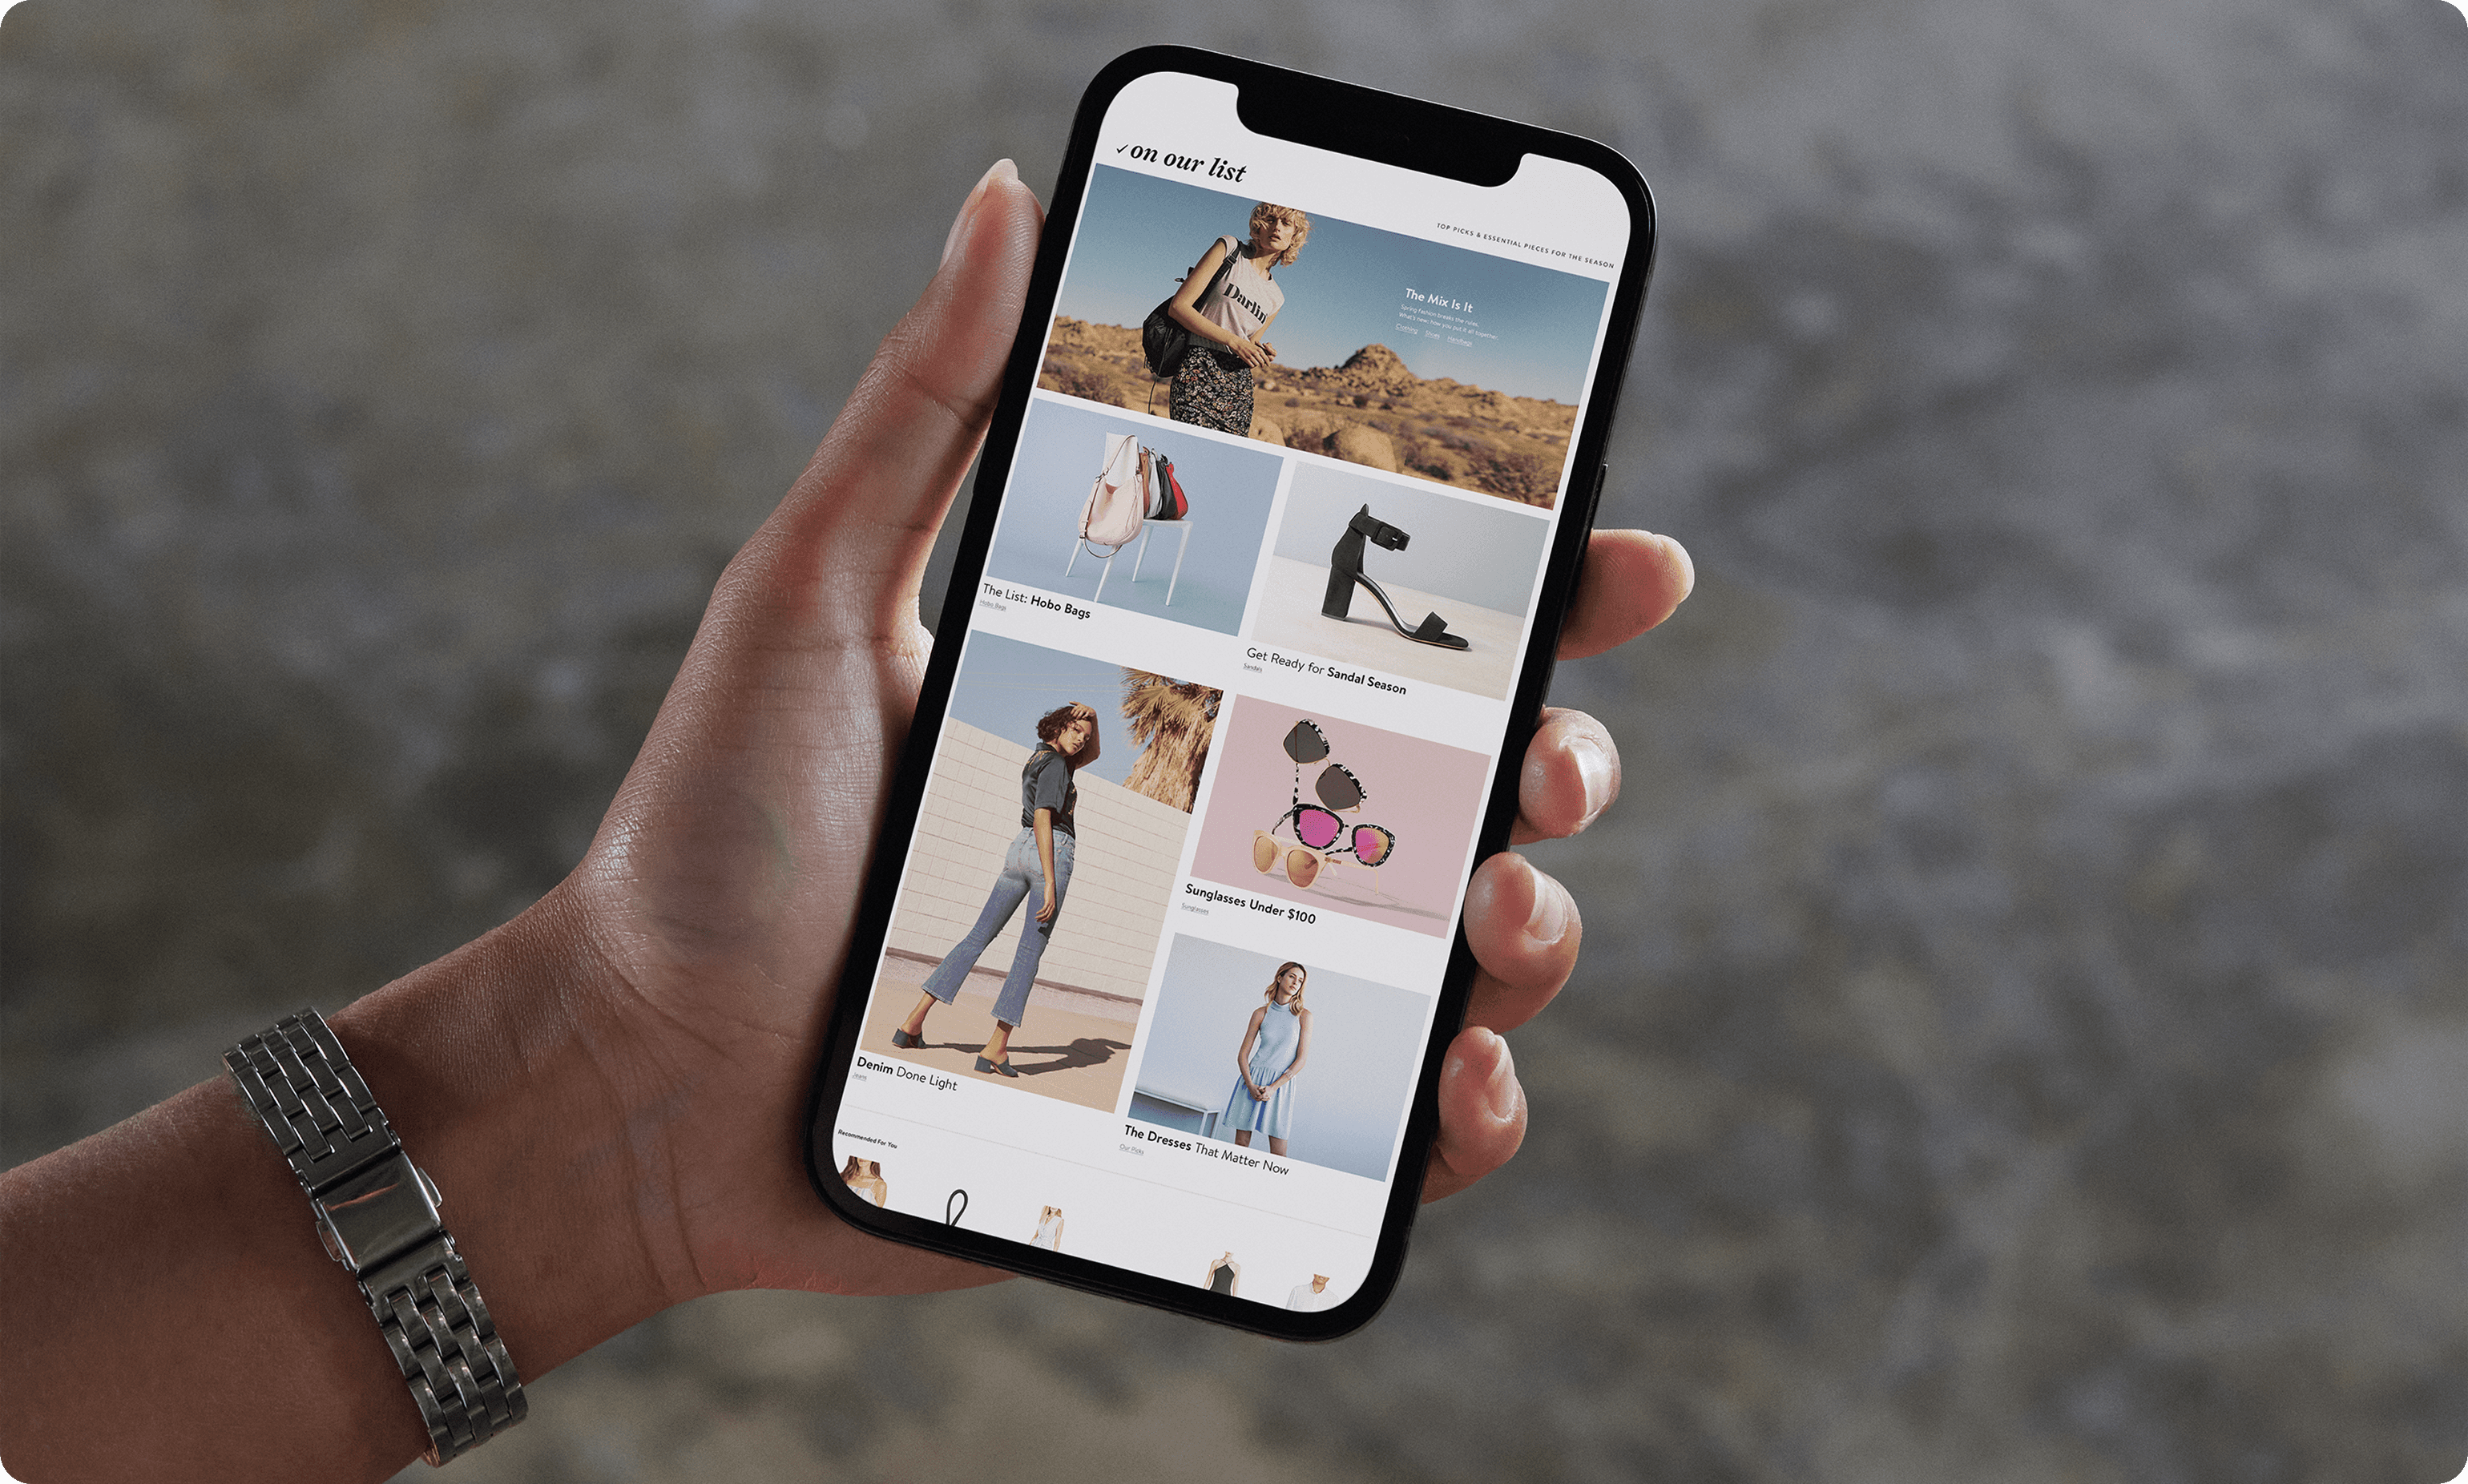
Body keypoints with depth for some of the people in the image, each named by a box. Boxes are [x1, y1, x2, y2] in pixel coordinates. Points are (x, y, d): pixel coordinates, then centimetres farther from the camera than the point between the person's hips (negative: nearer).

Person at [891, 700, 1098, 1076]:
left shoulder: (1039, 757, 19)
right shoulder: (1055, 766, -10)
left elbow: (1091, 755, 33)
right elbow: (1043, 820, -20)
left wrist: (1094, 719, 14)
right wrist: (1050, 884, -23)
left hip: (1019, 851, 9)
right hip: (1051, 854, -9)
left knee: (979, 936, 9)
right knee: (1031, 949, -6)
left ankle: (915, 1021, 4)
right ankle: (997, 1048, -12)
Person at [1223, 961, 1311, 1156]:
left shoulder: (1303, 1016, 1)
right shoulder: (1261, 1014, 6)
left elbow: (1301, 1059, -3)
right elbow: (1243, 1054, 6)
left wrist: (1273, 1087, -12)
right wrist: (1251, 1085, -11)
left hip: (1281, 1085, -1)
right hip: (1252, 1080, 1)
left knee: (1278, 1151, -7)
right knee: (1241, 1143, -1)